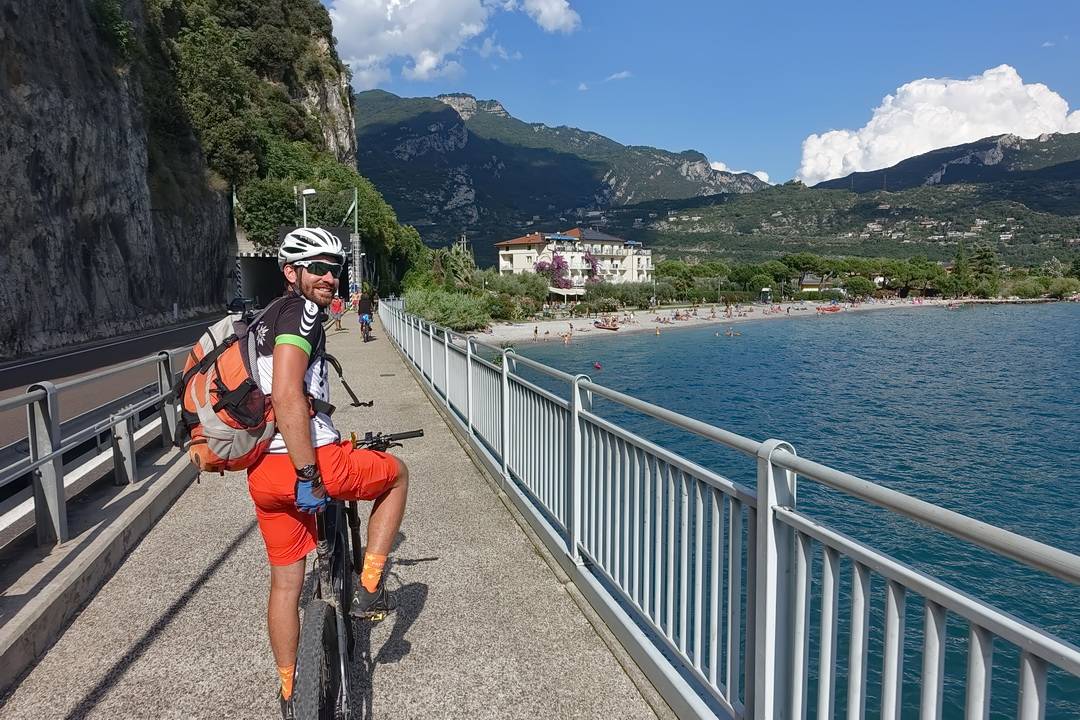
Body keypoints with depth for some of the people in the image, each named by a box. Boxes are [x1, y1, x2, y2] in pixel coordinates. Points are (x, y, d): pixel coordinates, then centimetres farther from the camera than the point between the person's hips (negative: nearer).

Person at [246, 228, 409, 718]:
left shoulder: (268, 319, 21)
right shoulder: (300, 311, -9)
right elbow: (287, 396, -23)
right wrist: (310, 475, -22)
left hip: (262, 473, 9)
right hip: (304, 461, -9)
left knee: (285, 583, 21)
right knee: (397, 474, 19)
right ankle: (369, 589, 17)